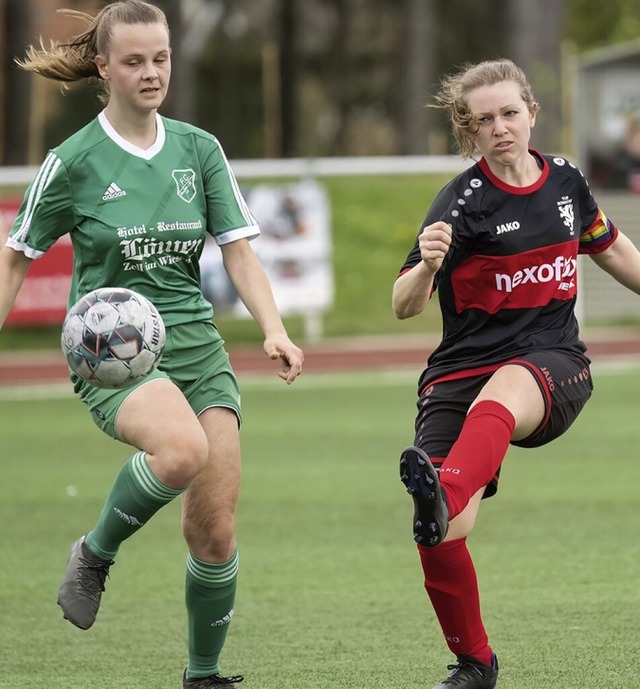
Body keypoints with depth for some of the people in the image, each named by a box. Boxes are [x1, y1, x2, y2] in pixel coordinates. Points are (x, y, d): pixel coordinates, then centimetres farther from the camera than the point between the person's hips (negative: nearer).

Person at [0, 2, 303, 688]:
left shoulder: (199, 149, 6)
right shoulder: (74, 161, -4)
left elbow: (238, 250, 4)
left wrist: (274, 330, -11)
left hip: (196, 348, 4)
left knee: (214, 531, -3)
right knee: (182, 449, -36)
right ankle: (95, 553, -9)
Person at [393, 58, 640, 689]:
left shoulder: (564, 181, 8)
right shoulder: (462, 202, -6)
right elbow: (403, 306, -14)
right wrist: (427, 267, -35)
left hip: (552, 365, 1)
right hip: (462, 369, -1)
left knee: (499, 395, -39)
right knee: (442, 540, -14)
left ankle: (444, 494, -68)